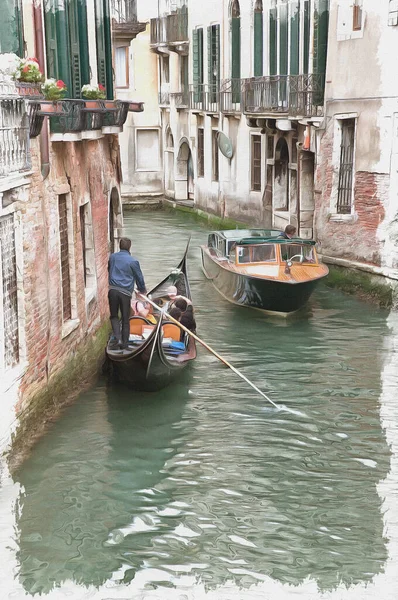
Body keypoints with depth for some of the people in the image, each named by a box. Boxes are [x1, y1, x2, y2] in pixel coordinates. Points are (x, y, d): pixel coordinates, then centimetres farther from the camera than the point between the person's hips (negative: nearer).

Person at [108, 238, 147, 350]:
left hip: (112, 290, 2)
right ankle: (124, 343, 12)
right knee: (125, 319, 8)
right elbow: (139, 277, 5)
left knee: (114, 316, 14)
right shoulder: (133, 261, -5)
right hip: (125, 292, -2)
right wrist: (142, 289, 24)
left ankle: (117, 338, -4)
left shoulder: (112, 257, 6)